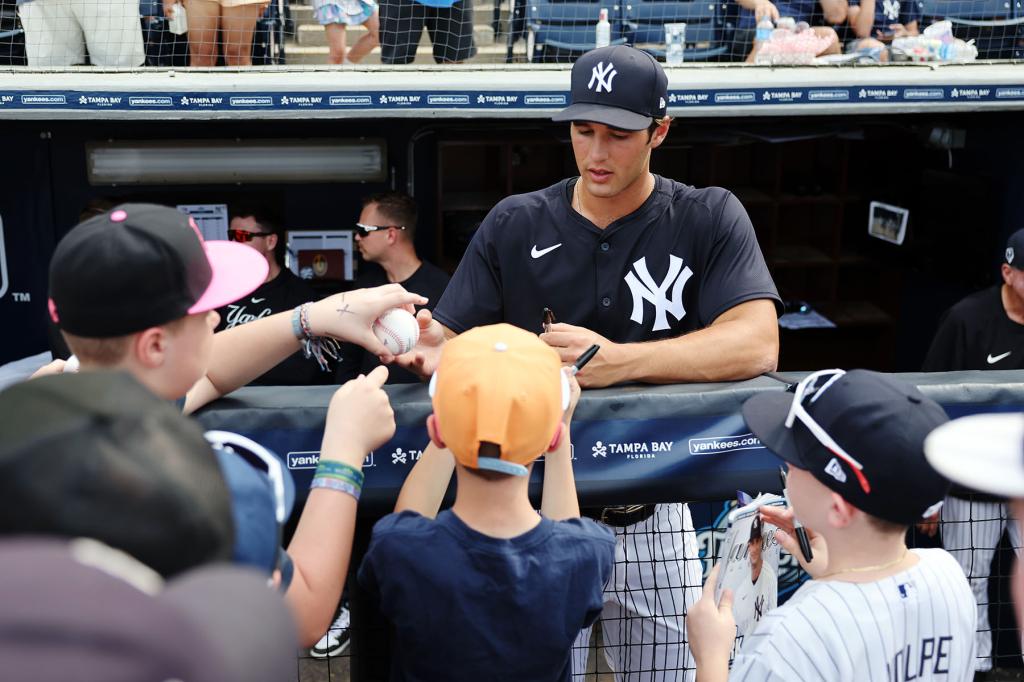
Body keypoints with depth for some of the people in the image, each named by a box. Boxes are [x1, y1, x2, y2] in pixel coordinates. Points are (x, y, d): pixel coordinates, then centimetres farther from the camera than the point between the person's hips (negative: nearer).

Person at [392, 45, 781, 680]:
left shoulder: (710, 219, -5)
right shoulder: (514, 225, 0)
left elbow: (756, 343, -20)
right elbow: (452, 342, -3)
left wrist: (615, 361, -33)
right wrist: (434, 350, -28)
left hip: (655, 523, 0)